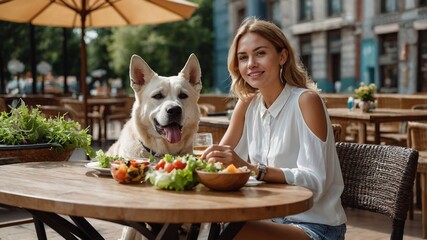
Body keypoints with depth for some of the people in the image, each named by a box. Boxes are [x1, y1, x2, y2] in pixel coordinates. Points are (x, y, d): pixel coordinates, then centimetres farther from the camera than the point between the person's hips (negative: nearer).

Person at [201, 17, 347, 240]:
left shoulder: (306, 100, -15)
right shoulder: (247, 103, 3)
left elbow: (314, 181, -23)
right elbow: (221, 160, 0)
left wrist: (251, 168, -35)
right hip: (273, 218, 5)